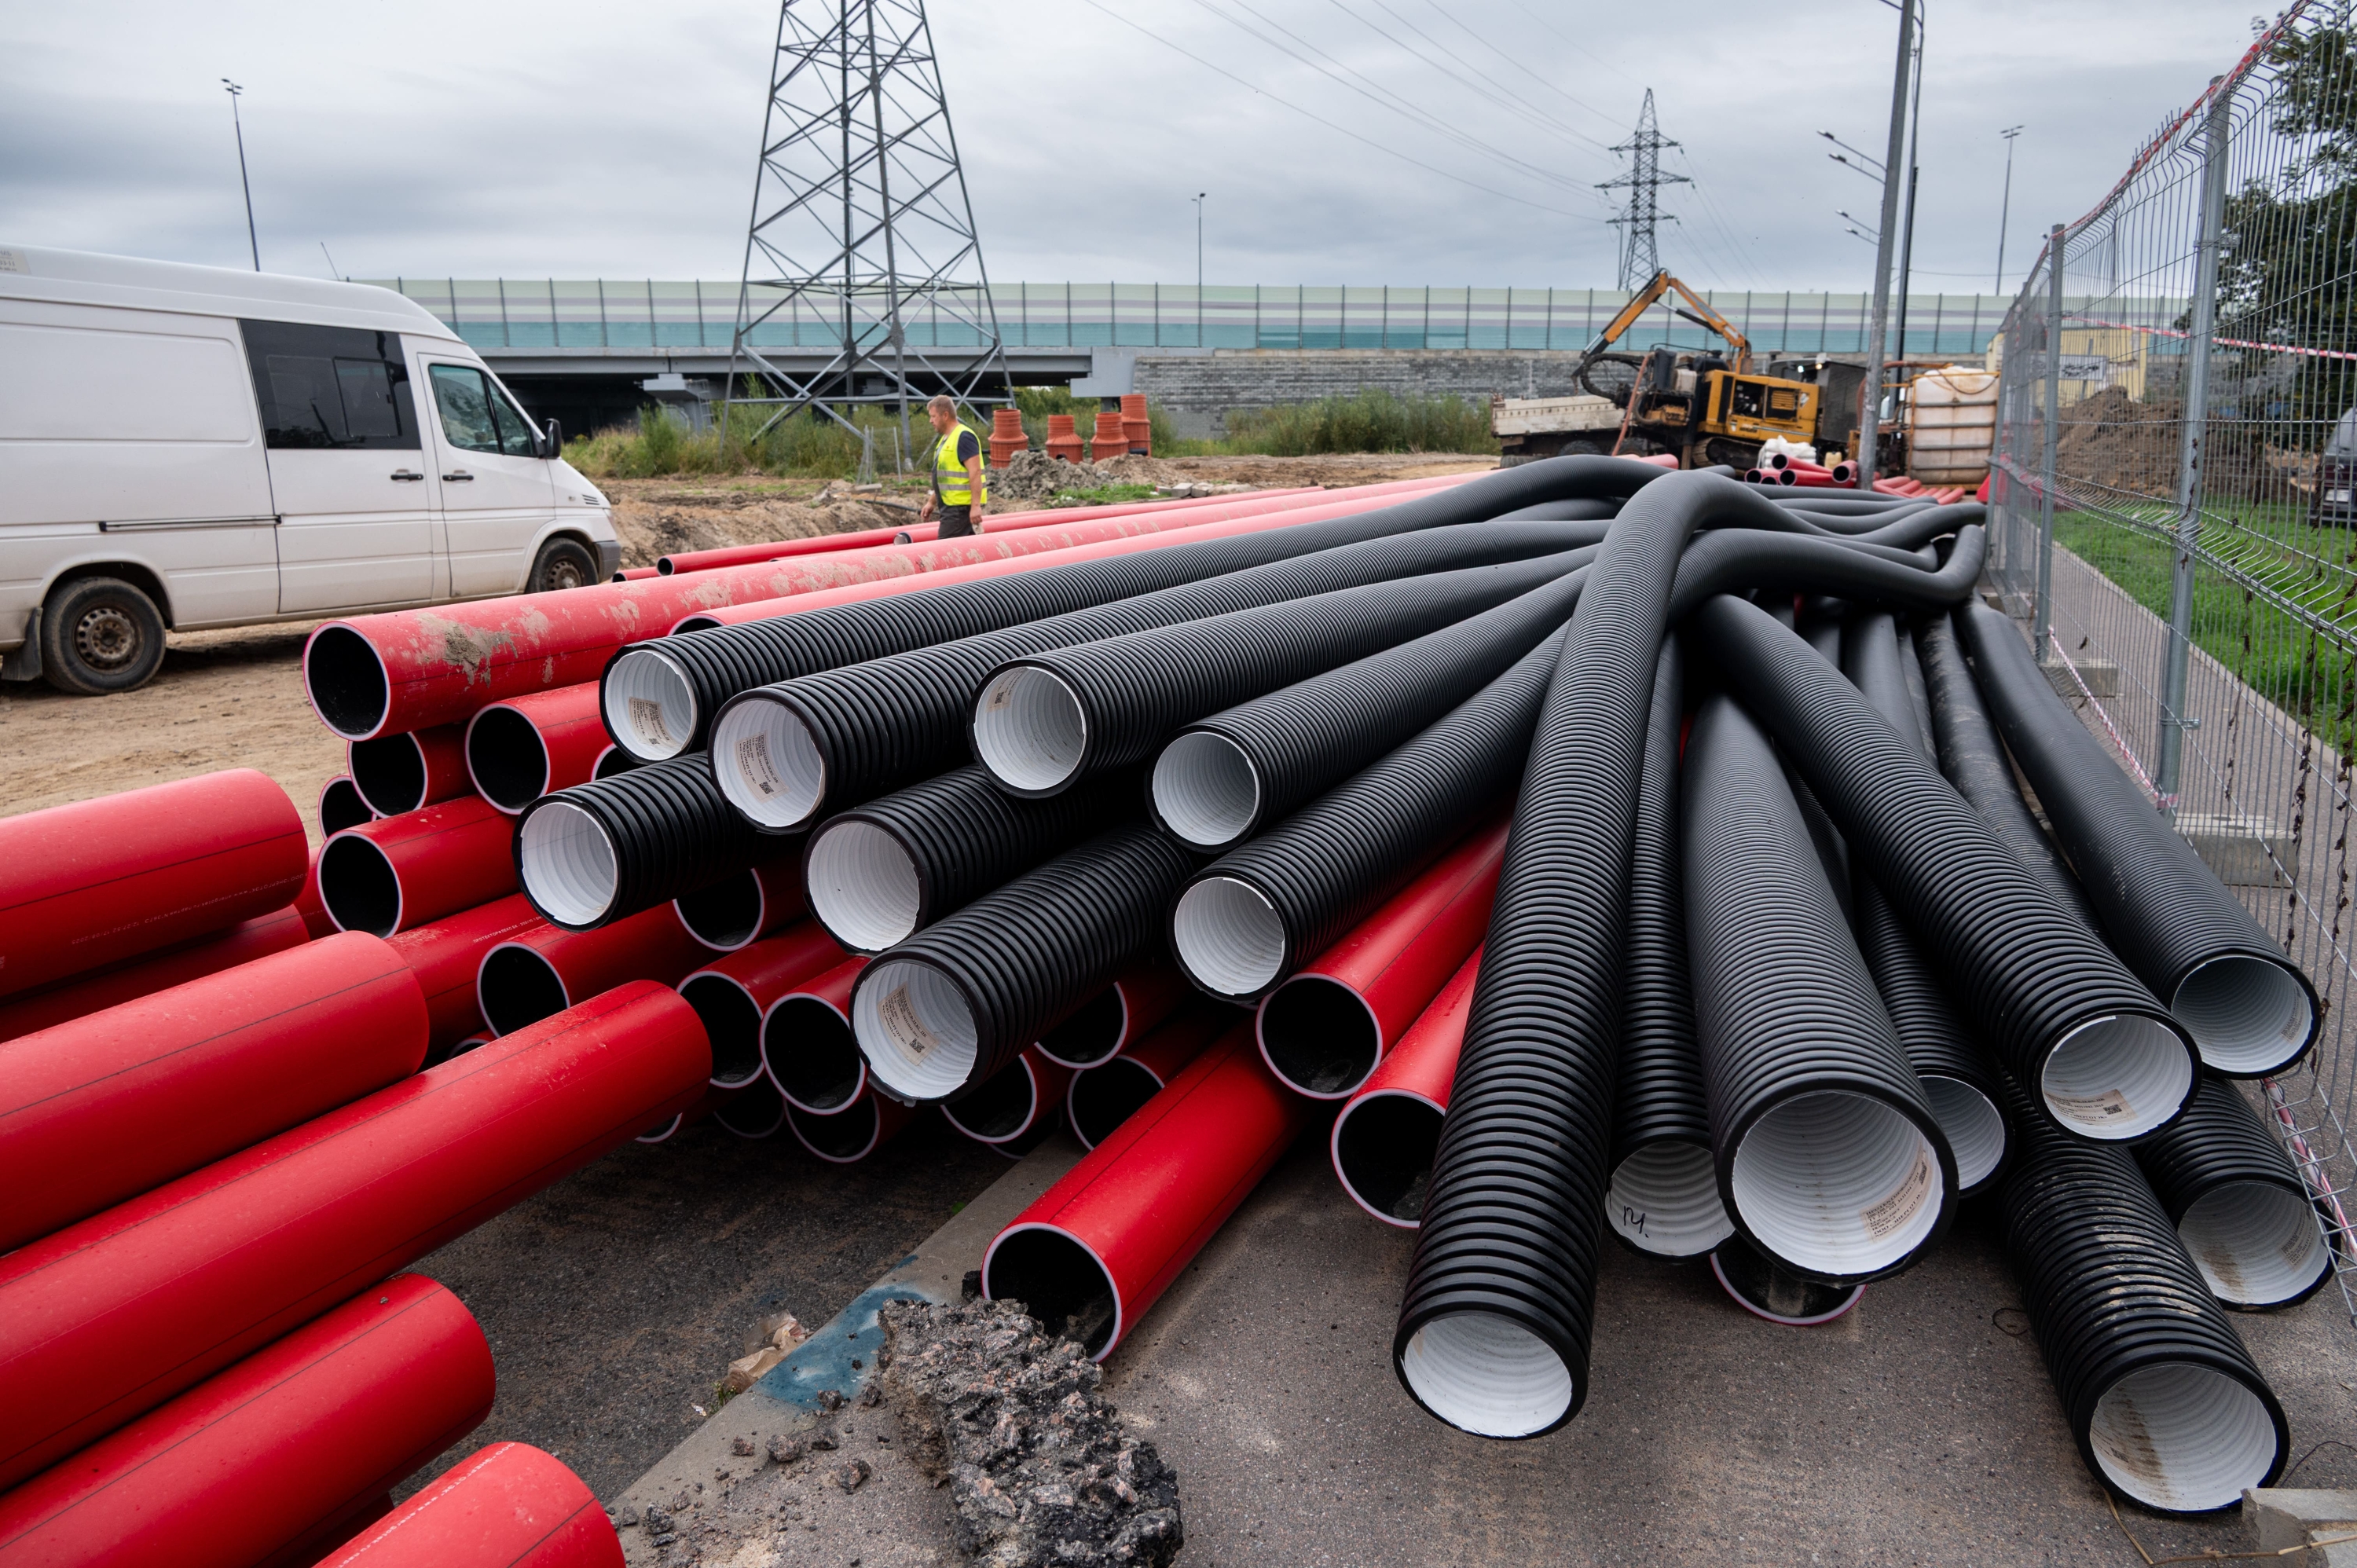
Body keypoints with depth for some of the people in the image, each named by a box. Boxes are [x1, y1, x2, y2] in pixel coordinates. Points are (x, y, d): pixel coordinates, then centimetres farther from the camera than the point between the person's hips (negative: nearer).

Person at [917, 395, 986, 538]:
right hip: (952, 506, 10)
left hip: (962, 506, -10)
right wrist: (932, 502, 22)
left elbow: (975, 472, -22)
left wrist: (975, 505, -28)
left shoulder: (964, 437, -14)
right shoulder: (946, 440, 17)